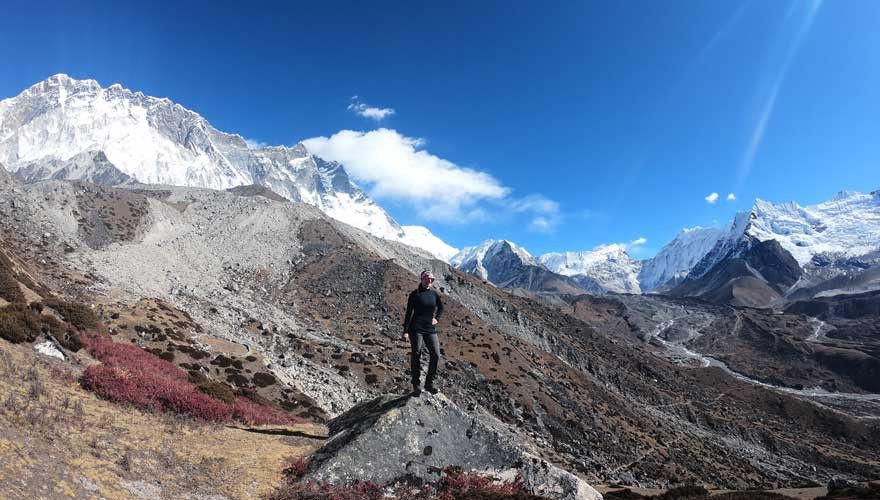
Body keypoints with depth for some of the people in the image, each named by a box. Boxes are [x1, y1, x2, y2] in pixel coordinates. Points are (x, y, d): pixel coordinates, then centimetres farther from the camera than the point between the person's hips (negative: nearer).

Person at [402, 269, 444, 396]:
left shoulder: (434, 294, 8)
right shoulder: (415, 294, -3)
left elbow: (441, 307, 26)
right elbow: (409, 313, -4)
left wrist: (436, 318, 10)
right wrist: (405, 331, -9)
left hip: (430, 329, 4)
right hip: (416, 329, -4)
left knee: (436, 355, -5)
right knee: (416, 356, -2)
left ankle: (429, 383, 10)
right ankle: (416, 385, 10)